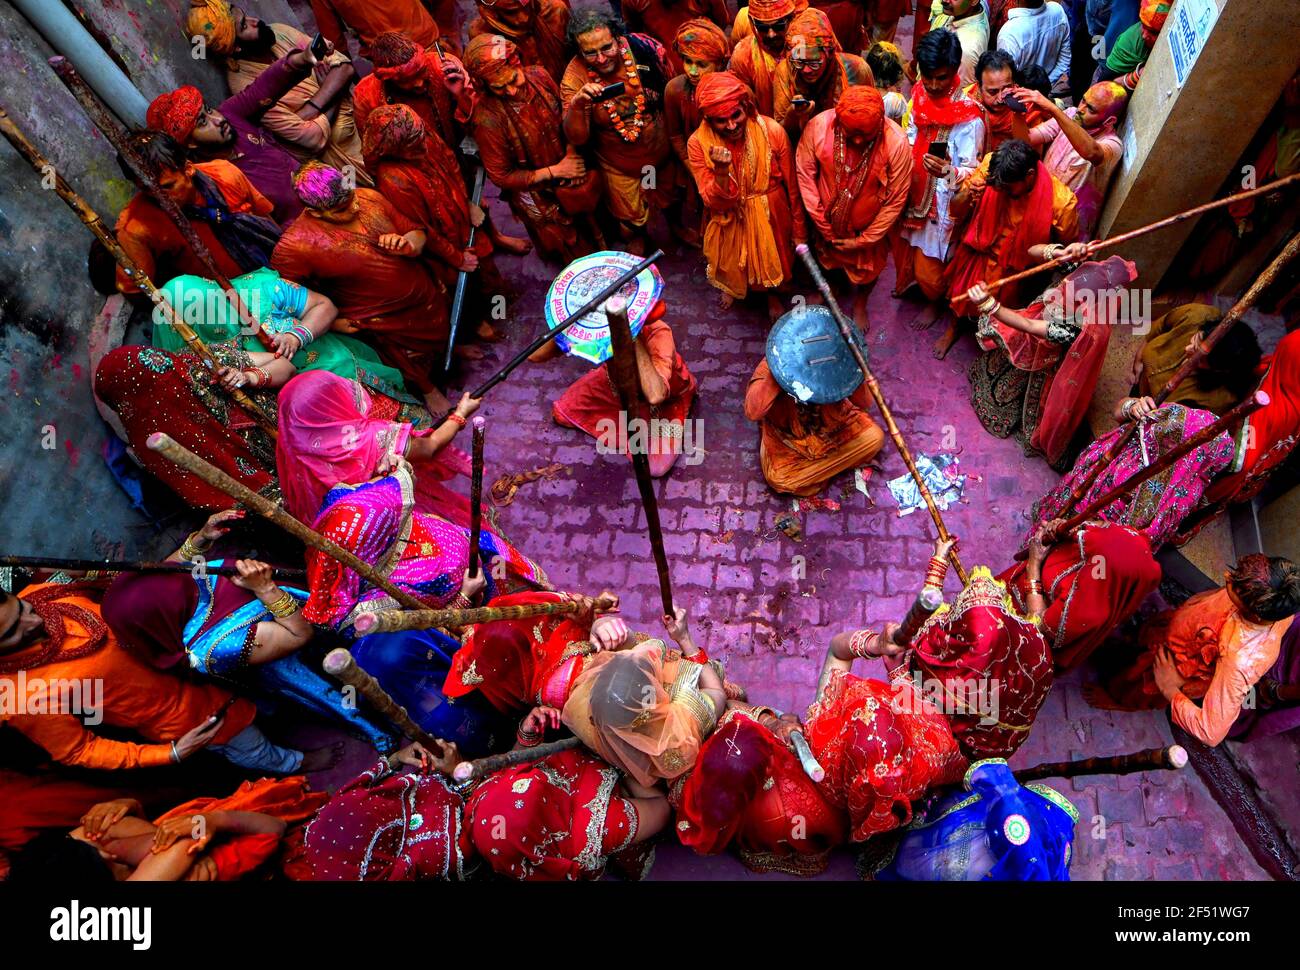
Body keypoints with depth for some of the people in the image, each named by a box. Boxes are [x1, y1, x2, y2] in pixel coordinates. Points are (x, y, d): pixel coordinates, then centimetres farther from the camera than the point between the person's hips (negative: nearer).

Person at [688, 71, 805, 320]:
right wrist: (722, 172, -42)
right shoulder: (698, 144, -23)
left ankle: (773, 293, 59)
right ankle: (733, 288, 62)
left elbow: (792, 186, -11)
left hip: (771, 216, 0)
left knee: (773, 257, 25)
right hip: (730, 220, 0)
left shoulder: (773, 132, -23)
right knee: (732, 262, 26)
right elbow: (714, 202, -21)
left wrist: (798, 230, -2)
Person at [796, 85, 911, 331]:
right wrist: (822, 224, -11)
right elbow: (805, 174, -15)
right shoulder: (818, 126, -29)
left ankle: (860, 303, 57)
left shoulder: (897, 142, -31)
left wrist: (864, 240, -14)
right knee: (825, 259, 28)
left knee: (867, 268, 24)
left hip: (869, 226, -1)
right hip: (827, 219, 1)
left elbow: (896, 200, -19)